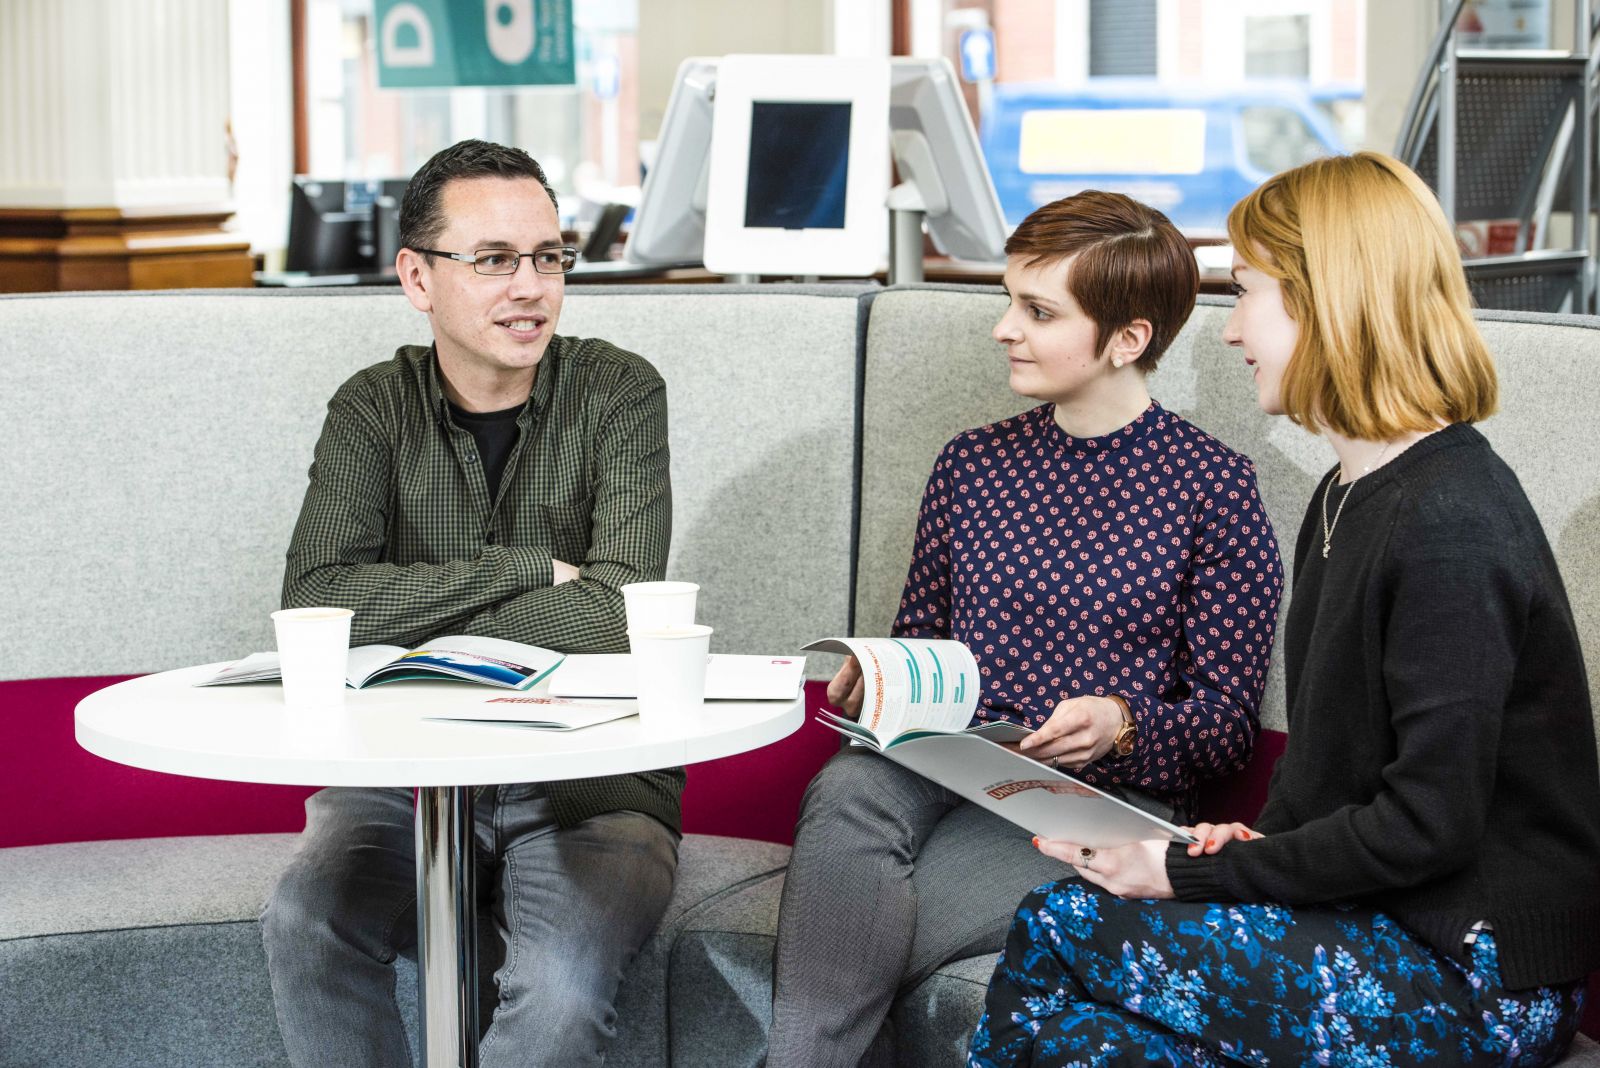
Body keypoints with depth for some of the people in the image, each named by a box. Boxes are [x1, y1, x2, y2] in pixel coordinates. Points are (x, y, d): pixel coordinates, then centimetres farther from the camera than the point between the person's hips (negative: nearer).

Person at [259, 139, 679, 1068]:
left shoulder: (619, 392, -2)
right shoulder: (376, 409, 4)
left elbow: (613, 617, -16)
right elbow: (315, 603, -13)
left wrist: (409, 613, -11)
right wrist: (526, 569, -16)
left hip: (592, 779, -2)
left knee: (562, 988, -31)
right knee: (306, 924, -28)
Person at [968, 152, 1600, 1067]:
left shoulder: (1451, 527, -19)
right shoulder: (1351, 494, 14)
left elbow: (1428, 823, -20)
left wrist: (1198, 872, -14)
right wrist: (1251, 845, -1)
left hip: (1479, 987, -9)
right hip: (1368, 918, 9)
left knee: (1055, 931, -14)